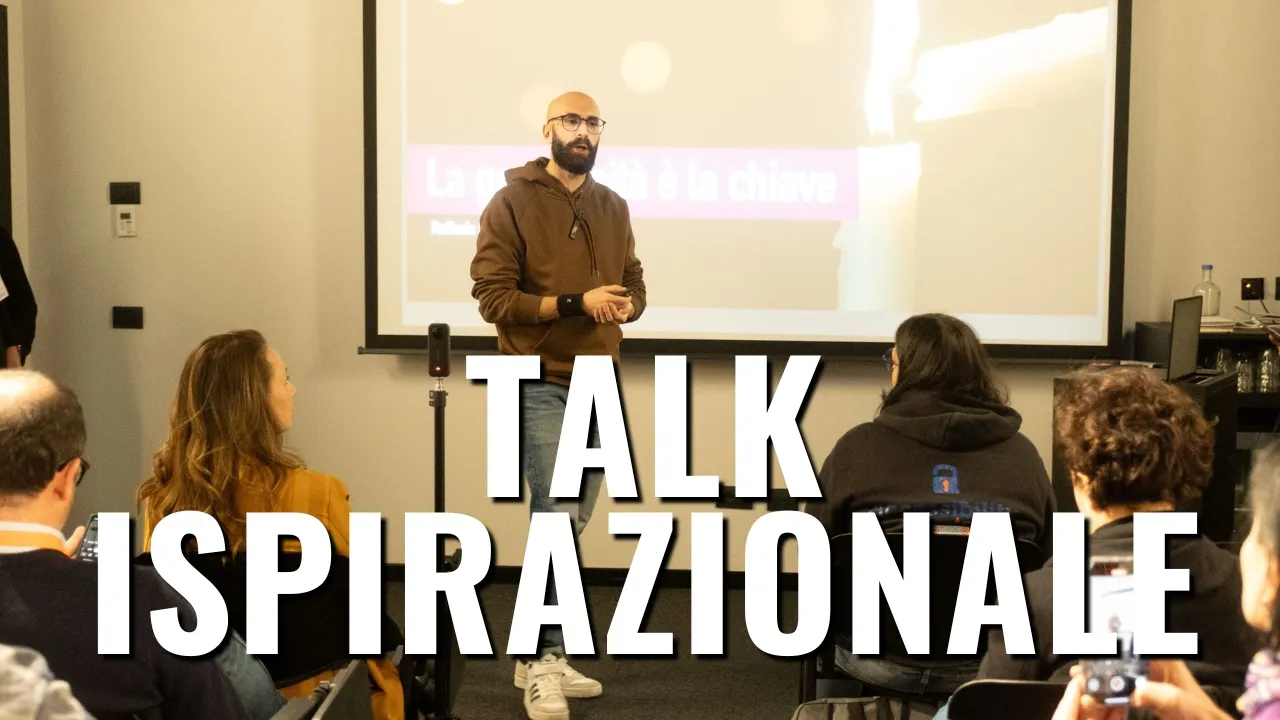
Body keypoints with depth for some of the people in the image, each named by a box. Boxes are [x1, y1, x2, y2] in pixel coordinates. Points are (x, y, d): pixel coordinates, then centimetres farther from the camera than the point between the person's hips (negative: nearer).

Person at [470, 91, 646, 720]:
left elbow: (635, 287, 16)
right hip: (540, 385, -6)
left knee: (568, 525, 10)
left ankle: (538, 653, 20)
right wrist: (577, 302, -19)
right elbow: (493, 297, -12)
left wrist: (625, 304, -8)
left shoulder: (613, 207, 12)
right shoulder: (511, 202, -6)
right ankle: (543, 660, 0)